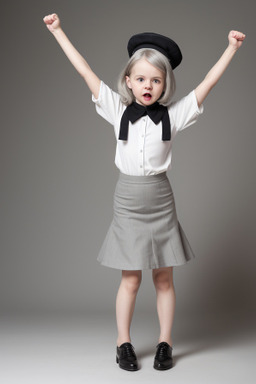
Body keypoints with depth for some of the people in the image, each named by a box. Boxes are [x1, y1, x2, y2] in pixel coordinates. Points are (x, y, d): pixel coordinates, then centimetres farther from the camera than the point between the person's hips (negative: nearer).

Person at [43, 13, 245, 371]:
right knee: (130, 278, 6)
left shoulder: (173, 115, -2)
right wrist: (58, 31, -1)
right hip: (128, 202, 0)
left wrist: (232, 47, -5)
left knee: (164, 278, 9)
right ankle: (123, 343, 21)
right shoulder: (119, 111, -2)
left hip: (161, 201, 1)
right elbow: (85, 71, -1)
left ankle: (165, 343, 23)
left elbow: (209, 82, -2)